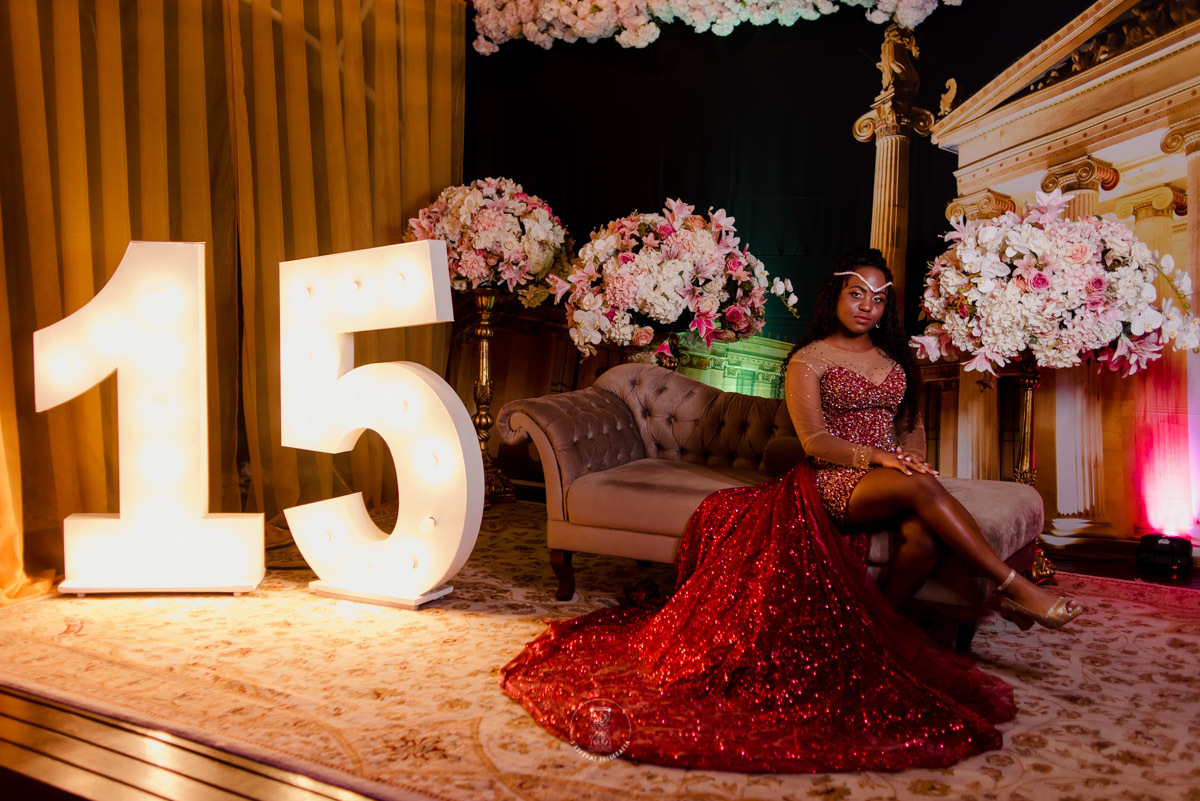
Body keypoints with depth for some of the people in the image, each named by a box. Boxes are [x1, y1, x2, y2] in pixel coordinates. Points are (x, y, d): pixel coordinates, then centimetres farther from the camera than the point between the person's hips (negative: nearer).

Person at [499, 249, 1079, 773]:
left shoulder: (895, 358, 23)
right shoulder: (809, 360, 5)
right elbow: (815, 439, -7)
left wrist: (914, 460, 2)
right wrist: (876, 457, -22)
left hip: (893, 477, 5)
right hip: (835, 482, -5)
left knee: (923, 534, -32)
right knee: (920, 490, -36)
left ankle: (880, 624, -15)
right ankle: (1013, 584, -31)